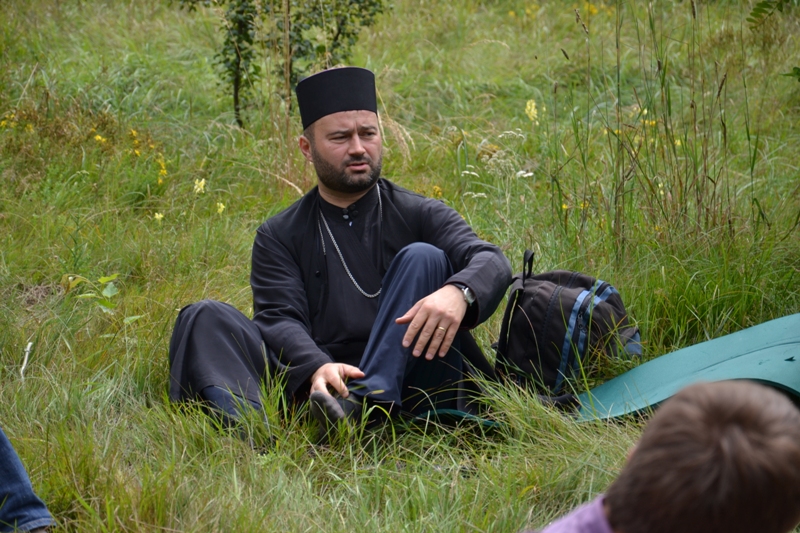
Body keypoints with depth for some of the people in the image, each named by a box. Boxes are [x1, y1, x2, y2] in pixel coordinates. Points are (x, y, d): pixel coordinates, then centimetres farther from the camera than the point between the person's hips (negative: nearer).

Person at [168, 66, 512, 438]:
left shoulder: (420, 215, 15)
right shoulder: (279, 236, 16)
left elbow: (490, 261, -3)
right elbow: (281, 319, 0)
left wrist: (457, 293, -30)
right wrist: (316, 369, -26)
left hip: (407, 389, -1)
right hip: (318, 387, 1)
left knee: (422, 258, -17)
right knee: (205, 318, -14)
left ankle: (363, 403, -39)